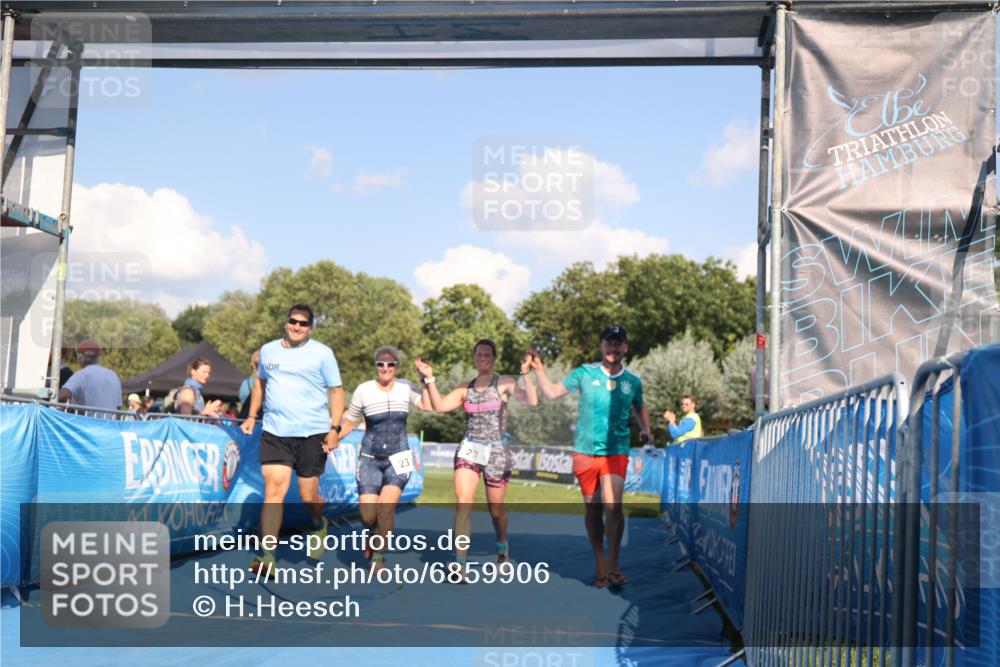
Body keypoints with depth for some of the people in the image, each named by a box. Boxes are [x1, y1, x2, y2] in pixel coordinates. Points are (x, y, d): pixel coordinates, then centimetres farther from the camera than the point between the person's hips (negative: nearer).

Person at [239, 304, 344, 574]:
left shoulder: (322, 353, 0)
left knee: (308, 496, 4)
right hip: (274, 433, 2)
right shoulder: (268, 350, 11)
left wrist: (334, 428, -9)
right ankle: (267, 557, -14)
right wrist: (252, 416, 17)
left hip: (312, 434, -2)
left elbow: (336, 391, 0)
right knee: (273, 489, -12)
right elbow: (260, 381, 26)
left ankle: (319, 524, 40)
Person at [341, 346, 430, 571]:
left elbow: (429, 406, -11)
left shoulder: (405, 387, 1)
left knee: (386, 507, -19)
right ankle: (373, 534, 30)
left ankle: (378, 556, 2)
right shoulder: (364, 390, -3)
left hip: (398, 459, 0)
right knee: (368, 516, -8)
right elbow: (349, 423, 5)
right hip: (370, 459, 0)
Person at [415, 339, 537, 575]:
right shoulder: (465, 389, 10)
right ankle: (459, 565, -16)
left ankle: (502, 548, 40)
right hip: (469, 449, 2)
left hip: (496, 451, -2)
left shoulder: (504, 383, 0)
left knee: (495, 507, 10)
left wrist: (526, 373, -24)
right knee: (463, 503, -14)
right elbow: (439, 405, -2)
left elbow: (531, 400, -15)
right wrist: (429, 379, -8)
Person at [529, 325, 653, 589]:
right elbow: (551, 392, 6)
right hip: (585, 450, 1)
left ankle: (613, 565, -5)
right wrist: (539, 369, -7)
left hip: (616, 451, -1)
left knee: (612, 504, -18)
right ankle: (600, 564, 22)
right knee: (592, 508, 7)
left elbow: (639, 407, 24)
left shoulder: (633, 381, 6)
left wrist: (646, 429, 7)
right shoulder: (585, 373, 1)